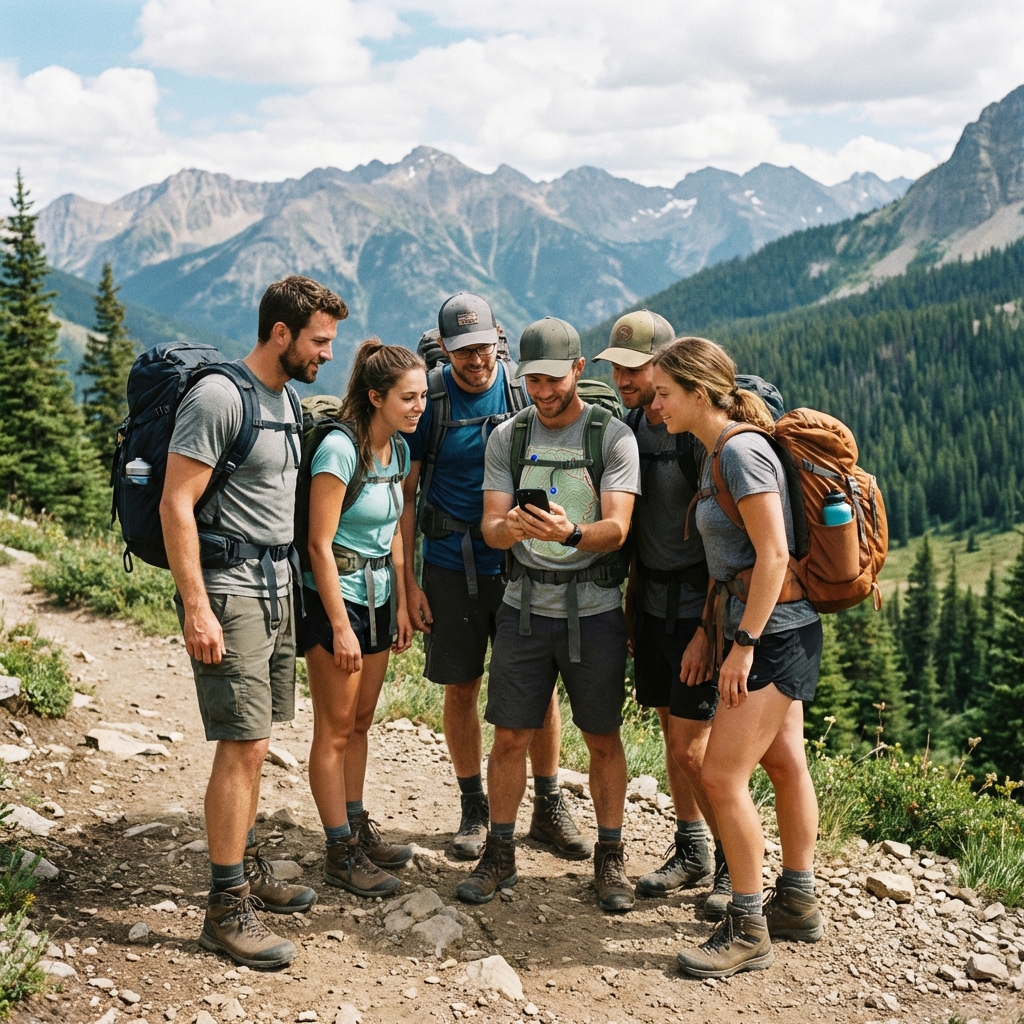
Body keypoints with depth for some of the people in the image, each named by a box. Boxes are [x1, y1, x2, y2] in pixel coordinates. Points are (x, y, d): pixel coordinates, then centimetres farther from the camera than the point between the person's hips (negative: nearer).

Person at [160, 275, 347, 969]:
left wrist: (286, 587, 17)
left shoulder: (288, 401, 14)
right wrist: (196, 609, -21)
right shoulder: (218, 398, -14)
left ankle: (247, 868, 26)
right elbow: (176, 506, -17)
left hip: (276, 586, 8)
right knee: (244, 744, -9)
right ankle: (226, 908, 0)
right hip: (228, 591, -8)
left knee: (252, 742, 14)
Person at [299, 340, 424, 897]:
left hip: (378, 597, 8)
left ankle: (358, 828, 29)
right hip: (333, 598, -8)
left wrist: (401, 605, 13)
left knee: (360, 722, 16)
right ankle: (341, 853, 10)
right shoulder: (340, 448, -19)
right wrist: (341, 627, -18)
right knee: (335, 730, 1)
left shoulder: (399, 449, 5)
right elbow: (320, 544, -19)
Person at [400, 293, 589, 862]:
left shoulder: (524, 388, -4)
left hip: (520, 561, 1)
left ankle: (548, 807, 20)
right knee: (461, 688, 7)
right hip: (451, 564, 0)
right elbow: (403, 493, -2)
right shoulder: (428, 396, -6)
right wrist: (407, 581, -6)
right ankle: (474, 809, 24)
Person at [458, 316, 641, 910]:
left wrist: (571, 533, -35)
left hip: (595, 609, -2)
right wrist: (509, 528, -27)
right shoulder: (507, 437, 6)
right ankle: (500, 854, 20)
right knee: (510, 736, 4)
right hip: (525, 604, 2)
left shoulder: (614, 436, -4)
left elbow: (616, 529, -13)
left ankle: (611, 859, 22)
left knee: (603, 740, 7)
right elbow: (490, 525, -2)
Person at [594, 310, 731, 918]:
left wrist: (707, 629, -21)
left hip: (697, 602, -7)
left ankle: (735, 864, 12)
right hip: (650, 598, 7)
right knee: (672, 731, 13)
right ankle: (692, 852, 27)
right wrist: (630, 602, 14)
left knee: (693, 747, -6)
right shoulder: (631, 424, 7)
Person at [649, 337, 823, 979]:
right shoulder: (716, 452, 11)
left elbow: (774, 555, -22)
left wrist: (743, 644, -19)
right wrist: (710, 630, 16)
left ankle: (748, 931, 5)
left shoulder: (742, 451, -18)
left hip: (775, 629, -10)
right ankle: (797, 903, 30)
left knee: (723, 776, -8)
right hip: (765, 627, 10)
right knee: (784, 762, 17)